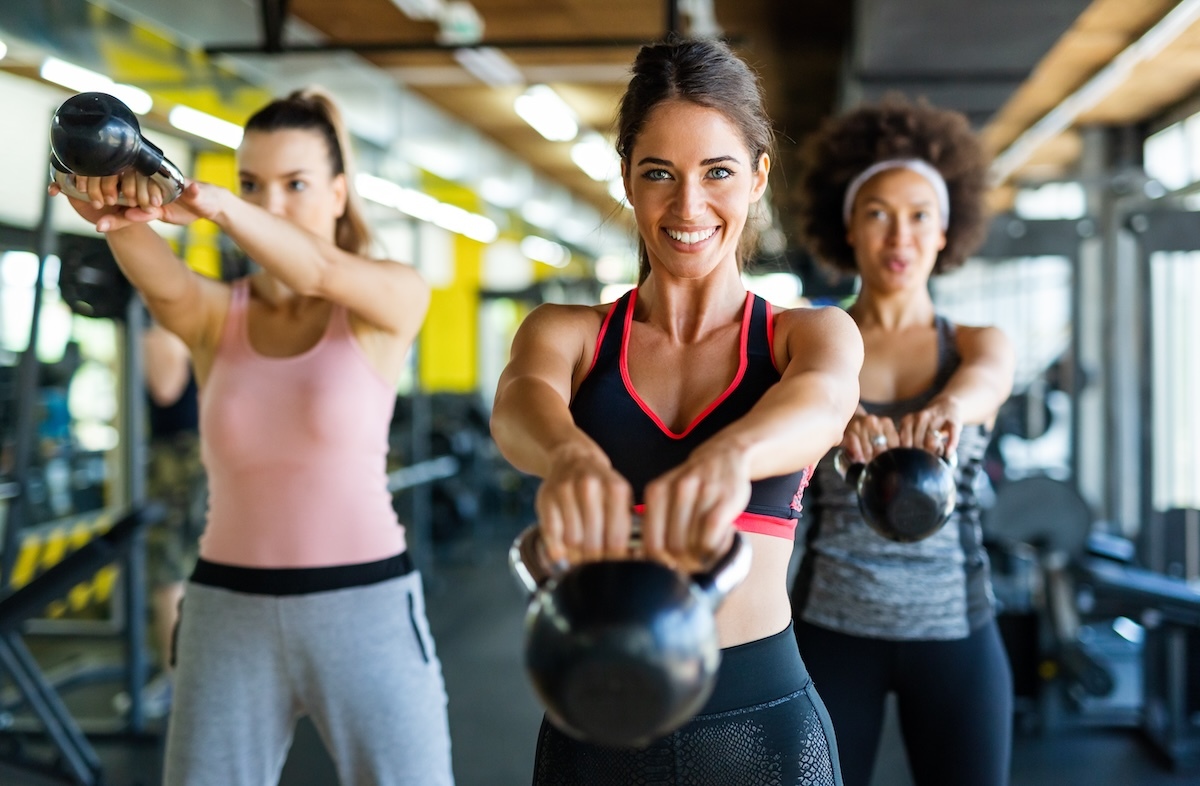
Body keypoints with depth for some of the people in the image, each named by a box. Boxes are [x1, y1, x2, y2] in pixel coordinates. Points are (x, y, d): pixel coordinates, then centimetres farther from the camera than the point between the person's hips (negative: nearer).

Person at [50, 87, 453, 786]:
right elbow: (164, 284, -19)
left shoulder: (395, 302, -2)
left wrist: (214, 204, -42)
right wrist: (119, 218, -41)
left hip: (366, 607, -2)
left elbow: (321, 271, -24)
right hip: (229, 612, 3)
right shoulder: (213, 315, 4)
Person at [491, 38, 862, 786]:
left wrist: (729, 456, -46)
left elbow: (823, 399, -23)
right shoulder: (566, 333, 1)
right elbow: (520, 404, -21)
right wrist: (571, 459, -45)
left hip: (762, 721, 0)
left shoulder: (813, 334, 0)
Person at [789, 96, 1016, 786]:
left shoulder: (979, 343, 2)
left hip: (954, 629, 1)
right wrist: (841, 417, -48)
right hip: (832, 624, 0)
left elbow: (985, 378, -23)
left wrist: (952, 407, -48)